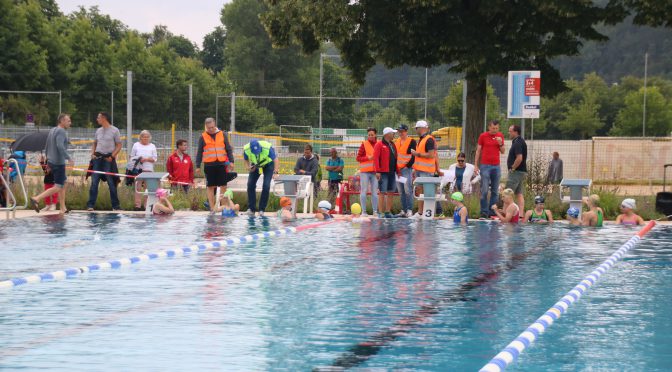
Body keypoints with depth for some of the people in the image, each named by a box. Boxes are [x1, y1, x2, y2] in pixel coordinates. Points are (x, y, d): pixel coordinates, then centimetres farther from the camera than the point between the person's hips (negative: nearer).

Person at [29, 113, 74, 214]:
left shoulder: (52, 130, 16)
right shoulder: (61, 132, -13)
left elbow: (47, 147, 21)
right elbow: (60, 146, -28)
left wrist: (48, 161, 26)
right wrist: (69, 158, -28)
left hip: (51, 161, 10)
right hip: (58, 162, -10)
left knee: (64, 183, 18)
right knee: (58, 187, -9)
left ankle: (63, 209, 18)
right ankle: (36, 199, -18)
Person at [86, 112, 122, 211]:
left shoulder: (114, 130, -1)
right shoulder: (98, 130, 13)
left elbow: (119, 146, -2)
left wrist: (112, 156, -12)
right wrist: (92, 154, 4)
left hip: (108, 159, -4)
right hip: (97, 158, 4)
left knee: (111, 183, -1)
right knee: (94, 182, -2)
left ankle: (115, 206, 6)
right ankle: (90, 205, -2)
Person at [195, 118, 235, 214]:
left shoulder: (222, 135, 6)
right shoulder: (203, 137, 3)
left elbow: (229, 149, 9)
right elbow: (199, 152, 5)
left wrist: (231, 161, 1)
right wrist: (198, 166, 2)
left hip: (221, 164, 1)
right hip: (209, 165, -1)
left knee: (223, 185, 3)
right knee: (210, 186, 2)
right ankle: (212, 208, 5)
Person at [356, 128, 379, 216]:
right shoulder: (364, 144, -1)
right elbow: (358, 158, -3)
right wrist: (368, 158, -15)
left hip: (375, 171, 3)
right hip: (365, 171, -3)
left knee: (375, 192, 6)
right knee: (364, 191, -1)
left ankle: (375, 211, 10)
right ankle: (363, 211, 2)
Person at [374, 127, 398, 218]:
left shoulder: (393, 145, 17)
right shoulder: (379, 144, -5)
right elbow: (376, 158, -12)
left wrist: (397, 170, 13)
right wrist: (377, 171, -19)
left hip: (392, 172, 7)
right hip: (383, 173, -7)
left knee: (390, 192, 7)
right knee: (383, 192, -6)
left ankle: (388, 211, 13)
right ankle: (381, 213, -3)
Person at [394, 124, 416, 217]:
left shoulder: (412, 142, -4)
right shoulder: (396, 142, 16)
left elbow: (414, 155, -9)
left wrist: (408, 165, -14)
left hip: (407, 168, -7)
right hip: (397, 169, 7)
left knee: (407, 190, -13)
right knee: (401, 191, 8)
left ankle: (409, 210, -11)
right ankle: (403, 210, 12)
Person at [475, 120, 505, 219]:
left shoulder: (500, 136, 8)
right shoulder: (483, 136, 0)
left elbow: (503, 152, 10)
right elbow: (478, 151, 3)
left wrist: (500, 143, -9)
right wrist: (476, 165, -1)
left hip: (496, 166, 3)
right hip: (485, 166, -3)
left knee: (495, 191, 4)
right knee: (484, 191, -7)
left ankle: (492, 212, 8)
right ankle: (484, 212, -4)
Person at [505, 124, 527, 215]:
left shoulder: (517, 143, -16)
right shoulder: (522, 141, 16)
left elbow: (519, 158, -26)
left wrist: (512, 169, -17)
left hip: (516, 172, -10)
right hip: (522, 171, 10)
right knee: (519, 194, 7)